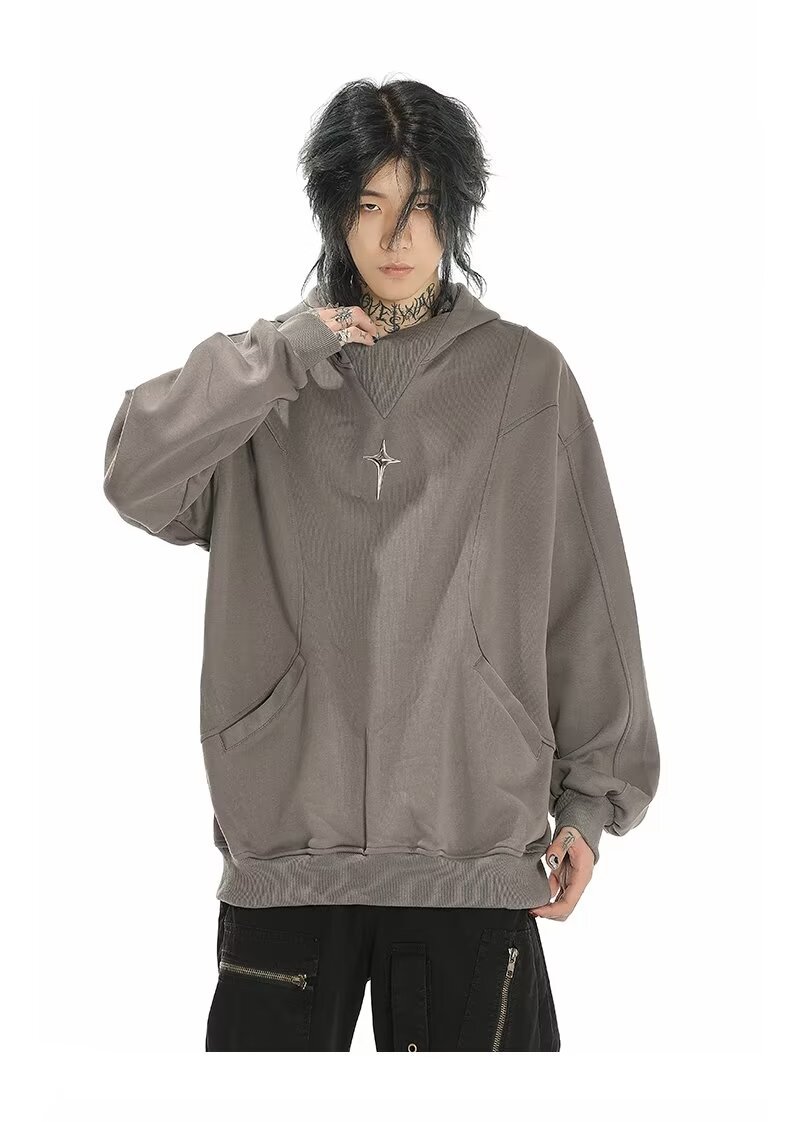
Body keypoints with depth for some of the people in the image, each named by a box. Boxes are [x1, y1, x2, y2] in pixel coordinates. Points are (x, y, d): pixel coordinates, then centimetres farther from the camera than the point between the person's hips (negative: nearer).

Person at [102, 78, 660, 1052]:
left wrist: (592, 797, 4)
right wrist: (279, 353, -13)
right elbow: (137, 478, -8)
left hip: (475, 839, 0)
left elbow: (587, 605, 5)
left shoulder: (526, 377, 4)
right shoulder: (271, 376, 7)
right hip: (287, 834, 1)